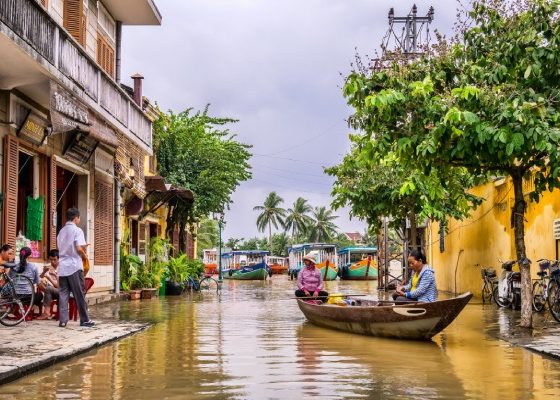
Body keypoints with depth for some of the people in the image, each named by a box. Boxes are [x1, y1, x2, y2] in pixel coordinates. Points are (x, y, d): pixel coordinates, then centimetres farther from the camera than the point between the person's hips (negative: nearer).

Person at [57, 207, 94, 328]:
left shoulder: (61, 231, 15)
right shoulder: (77, 230, -6)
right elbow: (79, 248, -16)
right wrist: (84, 255, 4)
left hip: (62, 267, 6)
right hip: (74, 266, -6)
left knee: (63, 294, 3)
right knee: (79, 294, 1)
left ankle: (62, 320, -1)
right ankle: (84, 320, 6)